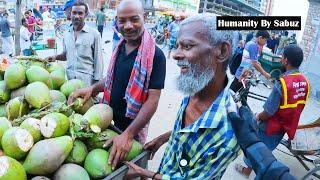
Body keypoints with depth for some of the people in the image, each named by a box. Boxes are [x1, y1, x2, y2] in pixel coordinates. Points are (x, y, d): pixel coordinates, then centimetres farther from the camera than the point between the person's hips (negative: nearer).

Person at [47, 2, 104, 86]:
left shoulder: (94, 34, -8)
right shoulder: (66, 34, 7)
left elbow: (98, 61, -5)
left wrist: (96, 81, -7)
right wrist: (56, 57, 2)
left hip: (87, 81, -4)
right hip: (69, 79, 4)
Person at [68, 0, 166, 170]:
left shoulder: (155, 55, -20)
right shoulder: (119, 47, 1)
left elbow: (152, 100, -23)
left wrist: (128, 134, -30)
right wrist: (93, 88, -7)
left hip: (133, 126, -5)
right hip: (109, 120, 6)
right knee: (107, 164, 23)